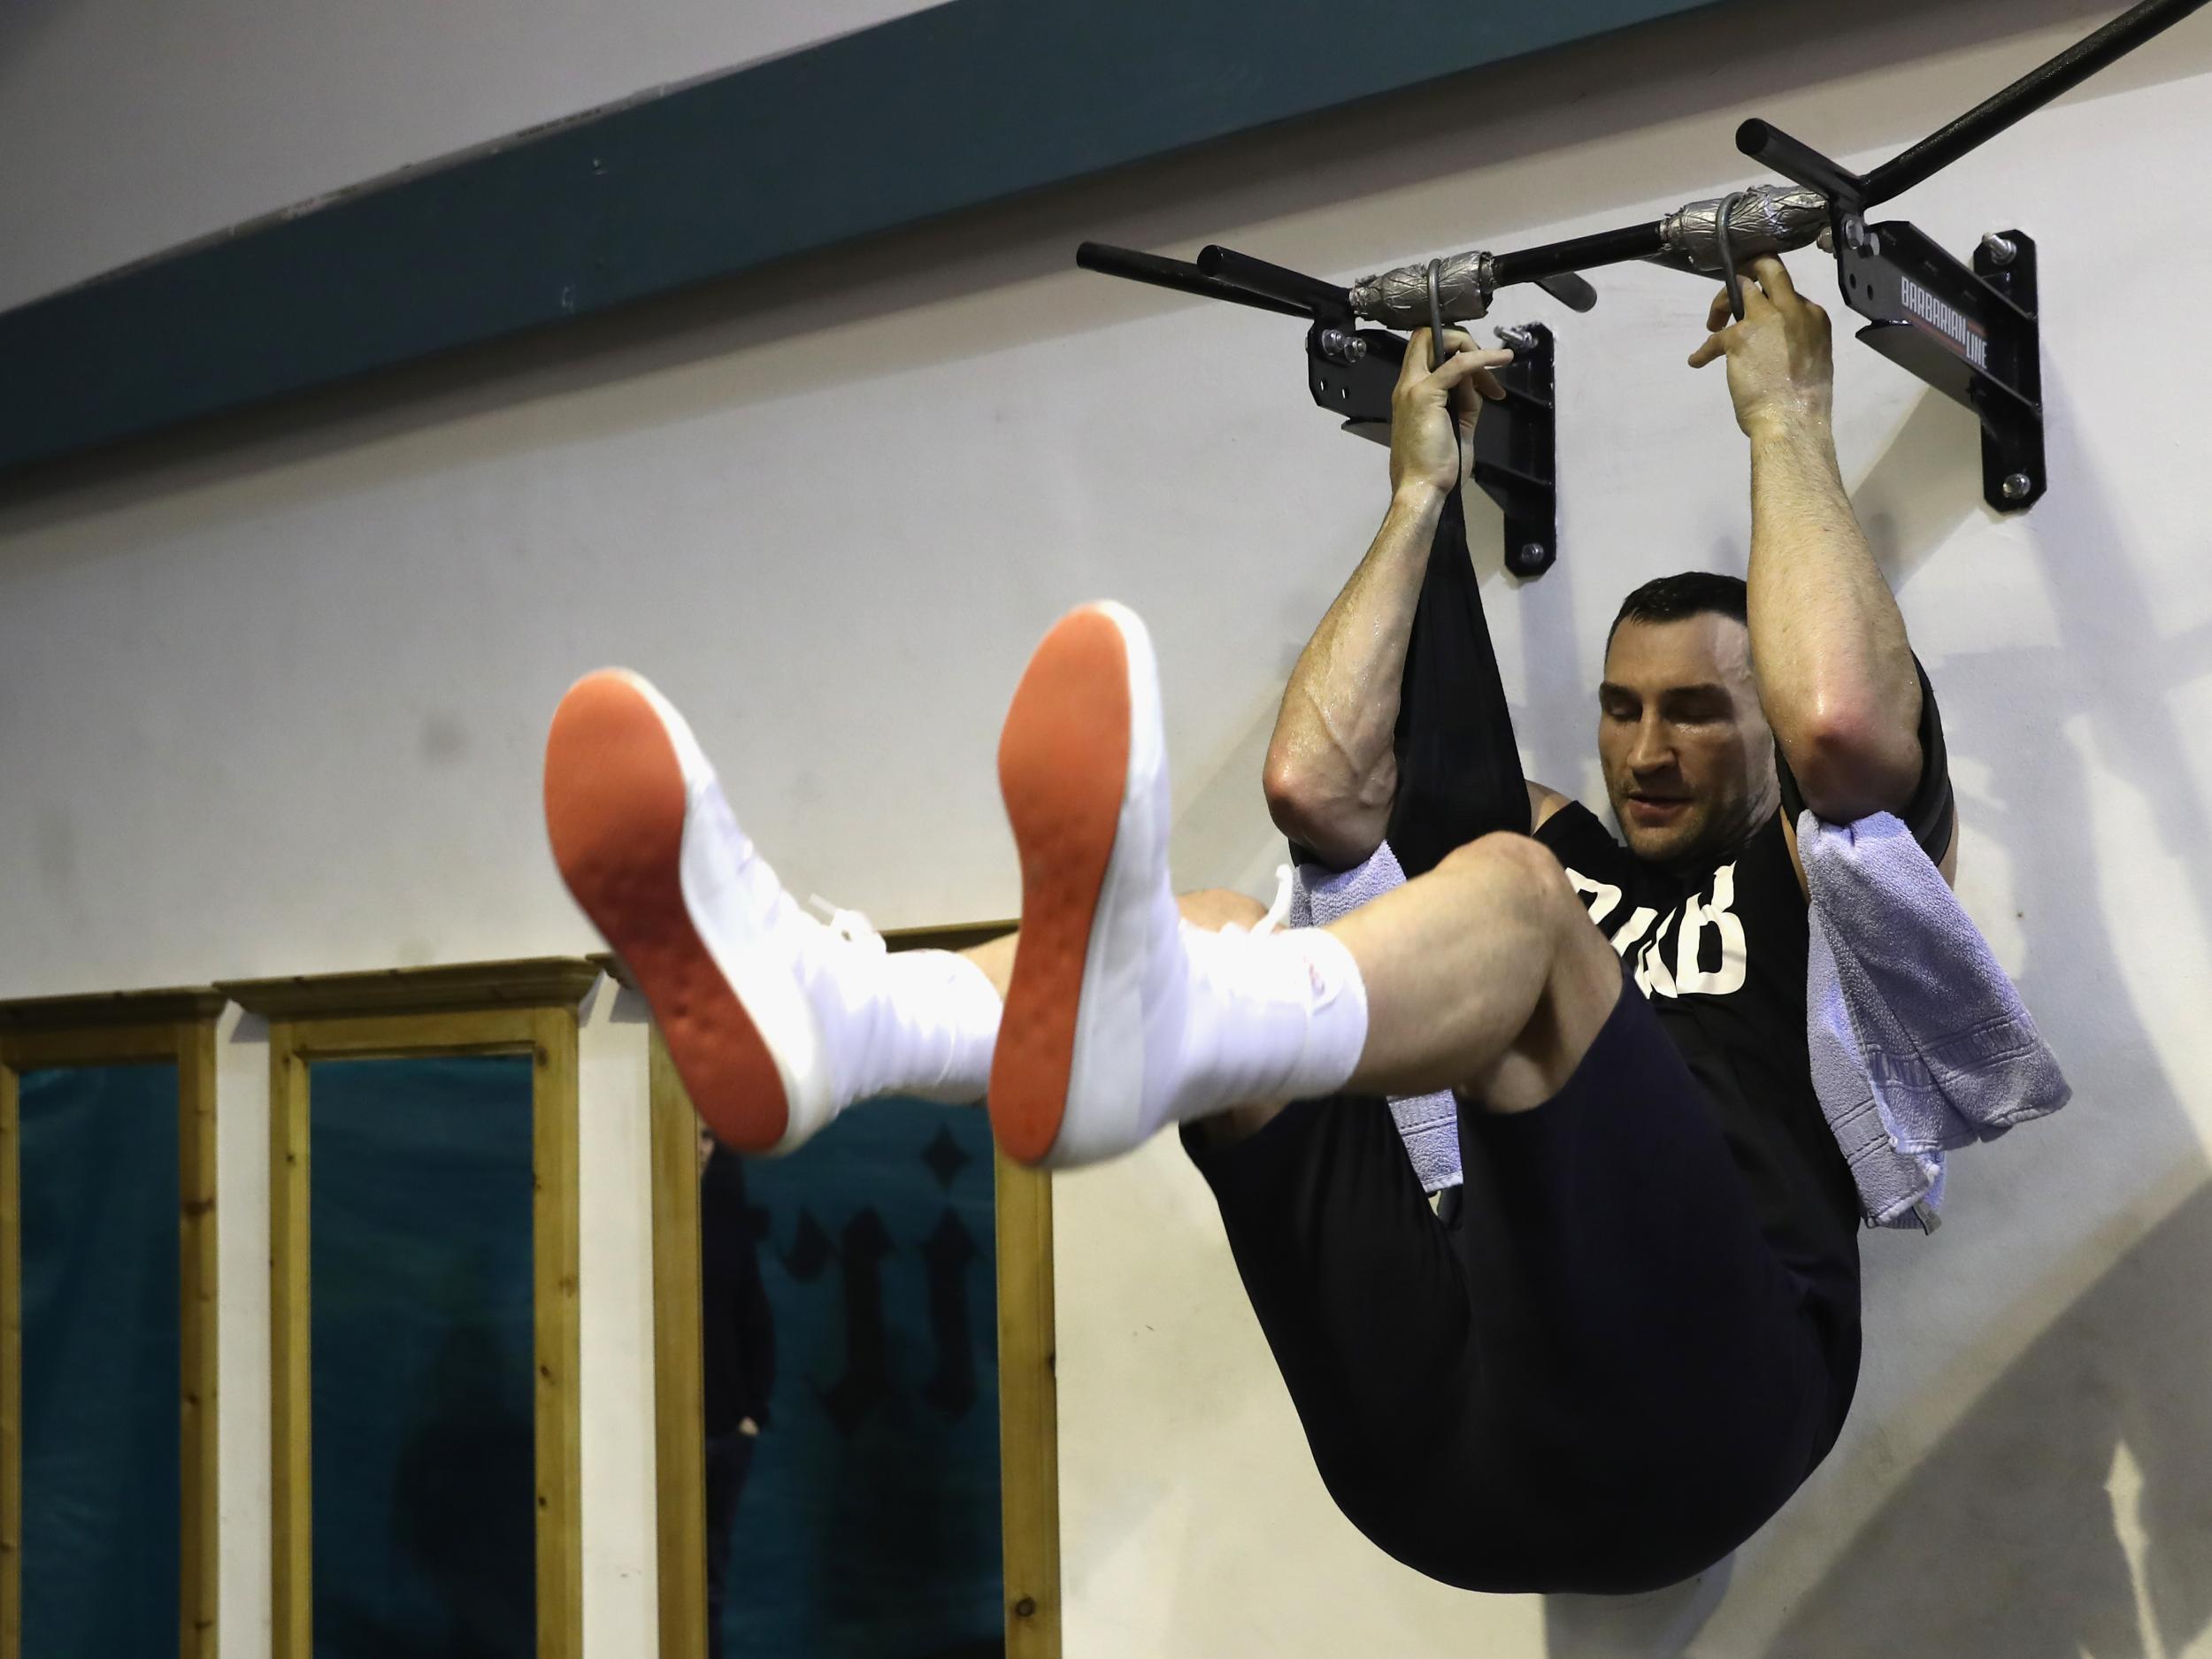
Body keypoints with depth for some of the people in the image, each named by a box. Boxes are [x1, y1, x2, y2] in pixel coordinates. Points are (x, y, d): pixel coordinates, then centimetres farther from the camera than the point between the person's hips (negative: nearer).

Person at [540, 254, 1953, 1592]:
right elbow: (1316, 779, 18)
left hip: (1685, 1414, -4)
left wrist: (1787, 420, 9)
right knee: (1223, 933, -12)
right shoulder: (1562, 845, 32)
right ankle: (824, 1013, -44)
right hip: (1440, 1454, 4)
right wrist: (1422, 494, 25)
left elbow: (1844, 719, -3)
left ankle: (1136, 1027, -60)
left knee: (1513, 894, -26)